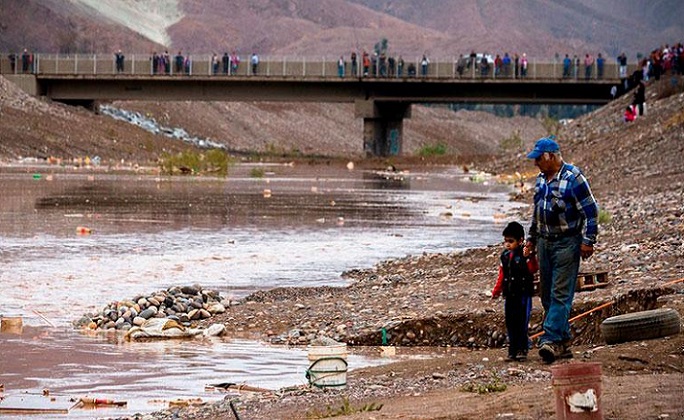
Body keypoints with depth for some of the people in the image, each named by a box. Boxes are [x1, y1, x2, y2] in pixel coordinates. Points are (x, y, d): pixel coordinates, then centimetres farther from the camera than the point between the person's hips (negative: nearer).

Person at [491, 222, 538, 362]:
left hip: (523, 294, -6)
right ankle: (513, 351, 13)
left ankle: (522, 350, 3)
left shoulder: (526, 254, -7)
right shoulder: (505, 256, 11)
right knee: (510, 323, 7)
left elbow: (533, 269, -20)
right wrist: (497, 291, 10)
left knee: (522, 323, -5)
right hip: (510, 295, 6)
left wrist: (528, 257, -34)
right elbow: (502, 275, 16)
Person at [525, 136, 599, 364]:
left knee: (560, 293, -11)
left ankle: (551, 340, -18)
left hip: (567, 242, -8)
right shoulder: (541, 179, 13)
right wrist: (531, 239, 25)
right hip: (544, 242, 8)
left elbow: (590, 210, -11)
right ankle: (563, 342, 14)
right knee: (547, 294, 8)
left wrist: (588, 241, -14)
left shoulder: (573, 178, -12)